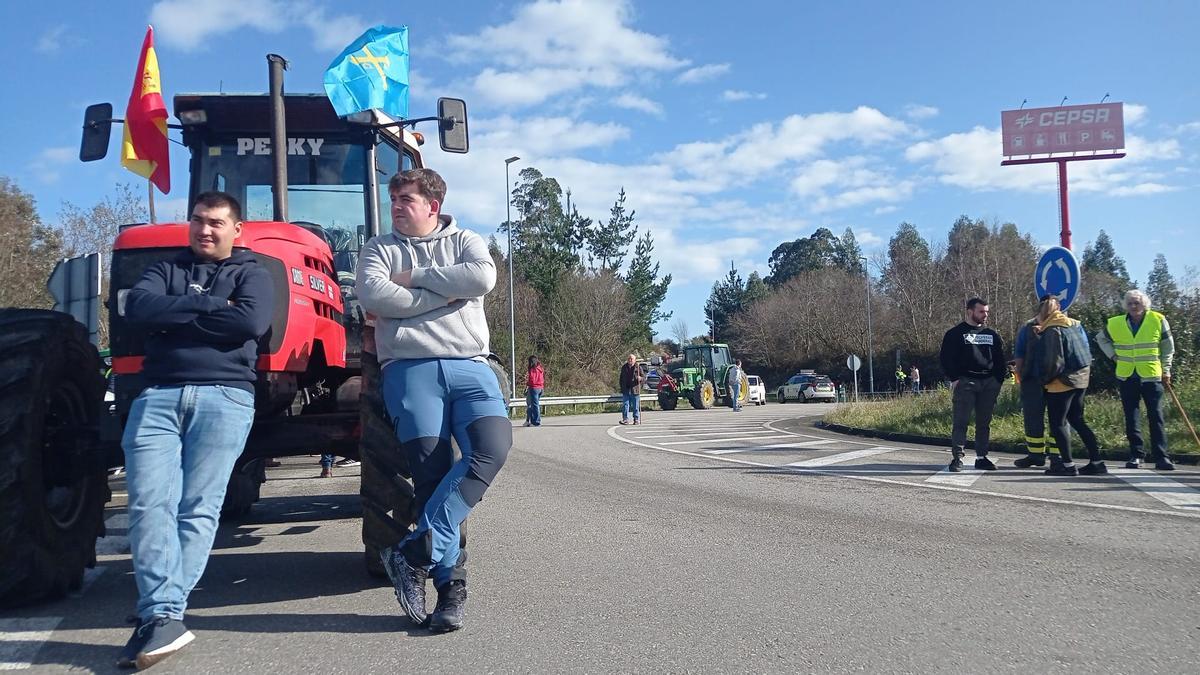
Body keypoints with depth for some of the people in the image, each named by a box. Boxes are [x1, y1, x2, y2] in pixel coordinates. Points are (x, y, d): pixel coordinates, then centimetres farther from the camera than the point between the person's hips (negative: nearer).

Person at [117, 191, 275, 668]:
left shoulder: (250, 273, 14)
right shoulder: (165, 270, 23)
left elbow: (252, 322, -8)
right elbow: (138, 308, 1)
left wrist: (177, 317, -1)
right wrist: (209, 304, -5)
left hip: (224, 395, -2)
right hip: (157, 395, 3)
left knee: (198, 508, -8)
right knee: (150, 504, -11)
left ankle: (160, 615, -7)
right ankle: (163, 617, -13)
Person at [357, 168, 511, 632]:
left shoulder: (465, 242, 18)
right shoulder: (379, 249, 17)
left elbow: (483, 278, -5)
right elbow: (373, 295, -5)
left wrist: (417, 276, -1)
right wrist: (445, 294, -3)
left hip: (469, 365, 1)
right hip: (410, 368, -1)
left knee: (492, 446, -23)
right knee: (432, 472, -10)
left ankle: (416, 552, -19)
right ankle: (450, 581, -2)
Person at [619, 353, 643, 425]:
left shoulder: (638, 368, 0)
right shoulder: (624, 367, 11)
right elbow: (621, 378, 19)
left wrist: (640, 378, -20)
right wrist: (622, 388, 12)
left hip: (635, 390, -3)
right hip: (626, 390, 3)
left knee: (636, 406, 3)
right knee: (625, 405, -2)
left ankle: (636, 419, 11)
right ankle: (625, 419, 0)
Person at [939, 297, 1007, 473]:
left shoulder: (992, 334, 17)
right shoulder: (956, 333, 1)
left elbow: (999, 359, 20)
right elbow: (946, 358, -3)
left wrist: (1000, 379, 8)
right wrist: (954, 379, -12)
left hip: (989, 383, 5)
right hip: (965, 382, -5)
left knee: (984, 423, 7)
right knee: (961, 421, -8)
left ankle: (981, 457, 15)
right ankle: (957, 457, -7)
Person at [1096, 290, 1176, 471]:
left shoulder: (1158, 320, -4)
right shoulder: (1114, 324, 0)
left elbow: (1168, 347, 7)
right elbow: (1101, 338, 20)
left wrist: (1166, 370, 4)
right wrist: (1114, 356, 7)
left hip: (1151, 376, -2)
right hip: (1127, 377, 2)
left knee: (1156, 417, -1)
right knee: (1131, 418, 5)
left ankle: (1161, 457, 2)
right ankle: (1136, 455, 12)